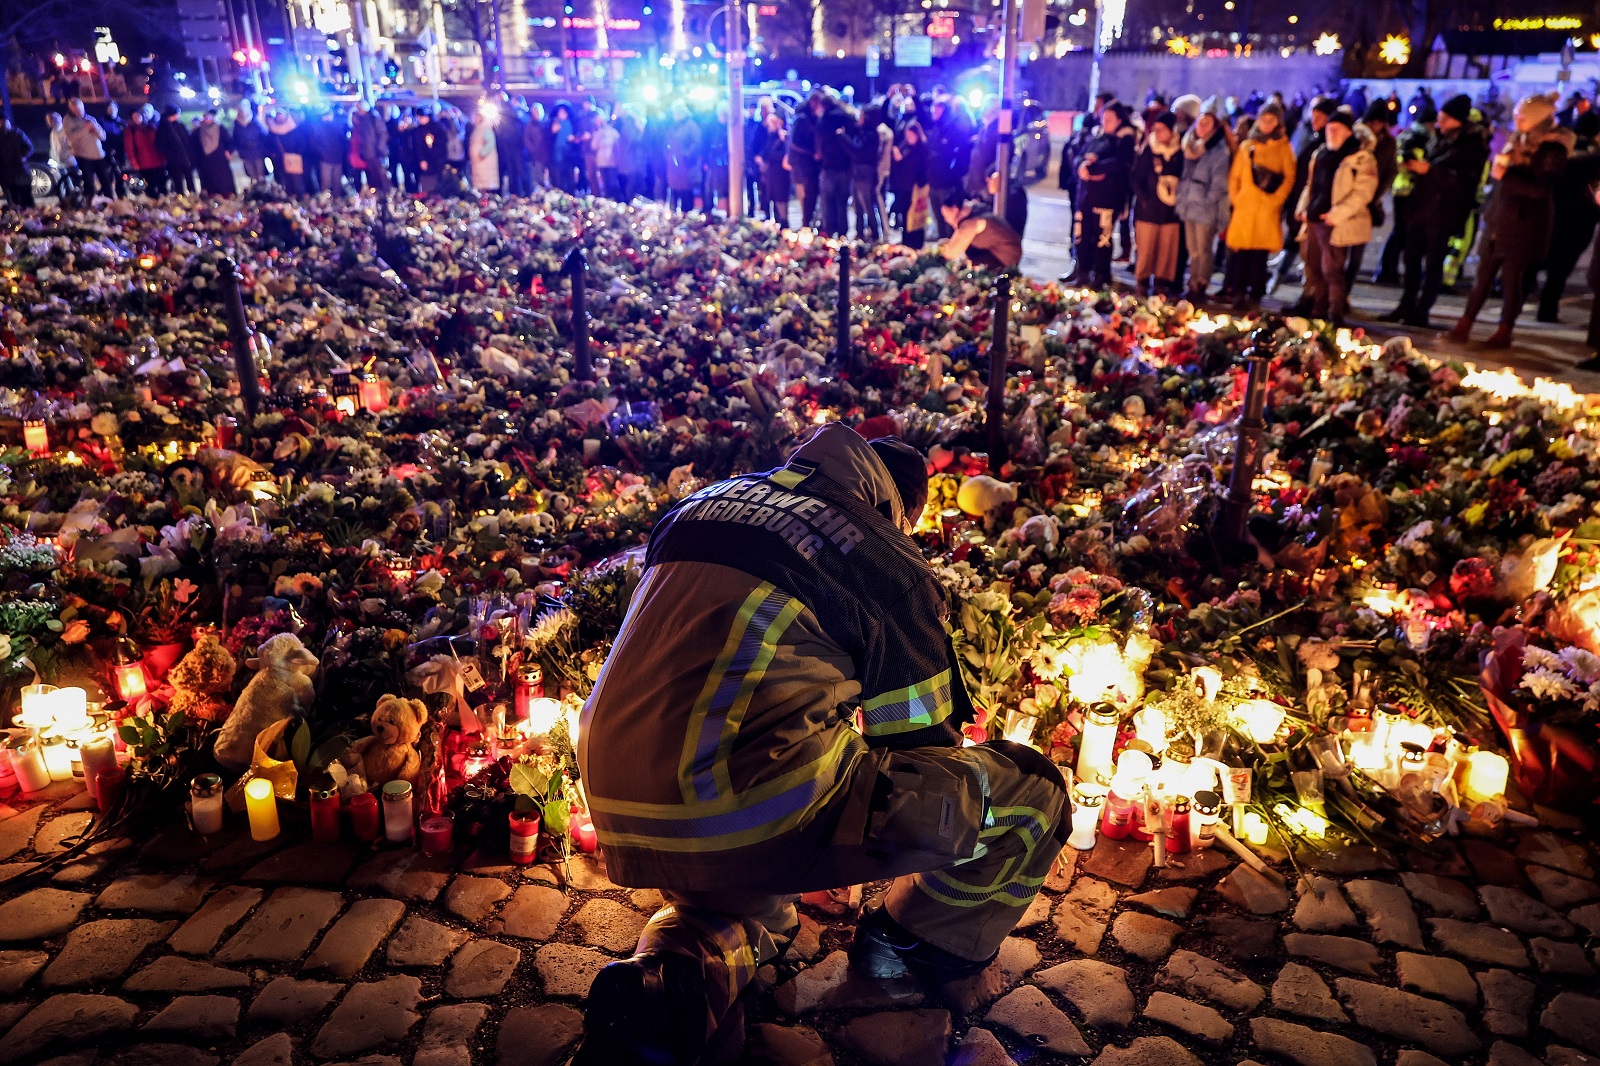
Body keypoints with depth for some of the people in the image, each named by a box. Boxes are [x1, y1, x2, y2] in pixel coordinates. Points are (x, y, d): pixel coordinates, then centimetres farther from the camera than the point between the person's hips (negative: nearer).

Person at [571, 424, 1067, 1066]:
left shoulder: (703, 505, 19)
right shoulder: (892, 566, 3)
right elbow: (923, 748, 14)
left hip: (620, 815, 7)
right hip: (762, 819, -6)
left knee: (724, 893, 42)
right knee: (1032, 794, 8)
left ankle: (668, 987, 10)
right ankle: (920, 946, 29)